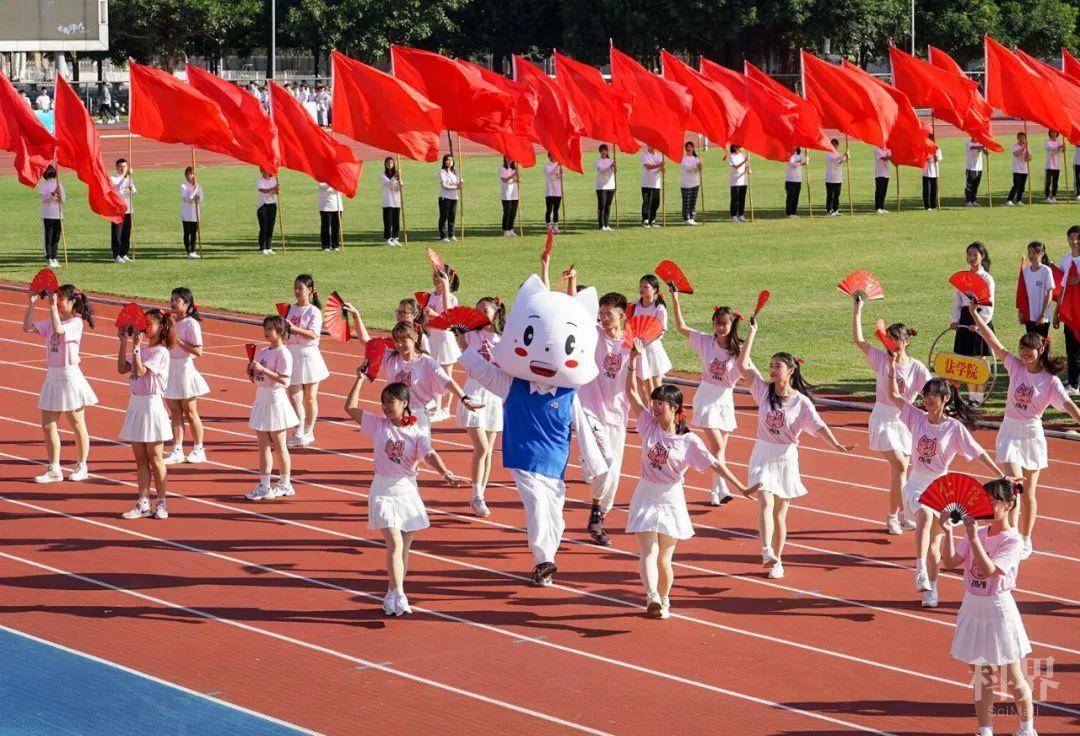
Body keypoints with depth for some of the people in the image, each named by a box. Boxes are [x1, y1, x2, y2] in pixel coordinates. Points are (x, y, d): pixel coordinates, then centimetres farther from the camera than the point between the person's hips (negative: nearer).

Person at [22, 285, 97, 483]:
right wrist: (32, 304, -5)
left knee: (77, 425, 5)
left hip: (69, 376, -7)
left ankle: (81, 467, 17)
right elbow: (27, 328, 3)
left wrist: (53, 306, -27)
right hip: (52, 376, 7)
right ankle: (54, 469, 9)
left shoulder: (76, 322, -11)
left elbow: (59, 329, -29)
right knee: (48, 425, 3)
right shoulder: (50, 321, 9)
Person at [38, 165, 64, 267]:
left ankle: (54, 258, 5)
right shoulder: (42, 185, 4)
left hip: (58, 215, 2)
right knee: (48, 237, -2)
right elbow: (43, 199, -4)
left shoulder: (59, 185, 9)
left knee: (56, 238, 3)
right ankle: (49, 259, -4)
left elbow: (63, 200, 5)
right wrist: (53, 194, -18)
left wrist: (60, 195, -12)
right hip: (47, 216, -2)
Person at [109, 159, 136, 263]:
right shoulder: (113, 178, -4)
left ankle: (124, 254, 17)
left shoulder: (129, 178, 14)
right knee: (116, 234, -3)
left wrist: (131, 189, -10)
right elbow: (118, 189, -22)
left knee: (126, 234, 8)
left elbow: (134, 193, 13)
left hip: (127, 210, 6)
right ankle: (116, 255, 0)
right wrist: (125, 177, -26)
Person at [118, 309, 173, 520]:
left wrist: (136, 347, -20)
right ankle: (143, 504, 13)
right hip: (135, 403, 8)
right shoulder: (142, 349, 10)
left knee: (155, 459, 1)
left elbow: (139, 371, -23)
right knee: (140, 459, 9)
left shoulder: (160, 352, -14)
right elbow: (122, 369, 6)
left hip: (151, 405, -8)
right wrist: (124, 343, 3)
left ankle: (161, 504, 11)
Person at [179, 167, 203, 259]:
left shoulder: (198, 186, 8)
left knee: (194, 233, 8)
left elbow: (201, 199, 5)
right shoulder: (183, 186, -7)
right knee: (187, 233, -1)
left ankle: (193, 251, 15)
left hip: (195, 213, 4)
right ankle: (188, 252, 1)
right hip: (186, 214, -4)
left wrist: (198, 198, -17)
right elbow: (188, 198, -17)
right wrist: (194, 189, -17)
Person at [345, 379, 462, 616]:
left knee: (404, 549, 8)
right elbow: (350, 407, 1)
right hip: (383, 491, -2)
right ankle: (398, 597, -21)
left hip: (407, 490, 2)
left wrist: (446, 473, -34)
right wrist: (360, 379, -1)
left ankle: (391, 598, 20)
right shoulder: (378, 424, 2)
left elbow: (430, 455, -16)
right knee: (395, 543, -16)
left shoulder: (417, 433, -1)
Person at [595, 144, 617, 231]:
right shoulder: (598, 161, 0)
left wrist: (615, 167, -23)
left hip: (610, 186, 4)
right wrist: (610, 166, -32)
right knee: (602, 206, -7)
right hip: (601, 187, -4)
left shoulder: (611, 160, 10)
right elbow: (602, 170, -17)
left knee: (608, 205, 5)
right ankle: (601, 226, -6)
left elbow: (615, 171, -1)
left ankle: (607, 225, 8)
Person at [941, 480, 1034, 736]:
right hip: (972, 608, 6)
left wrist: (973, 538, -29)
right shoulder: (977, 533, 4)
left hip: (998, 609, -6)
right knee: (981, 676, 11)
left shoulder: (1012, 541, -14)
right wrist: (949, 532, -12)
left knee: (1013, 677, 6)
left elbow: (987, 570, -25)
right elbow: (950, 563, -1)